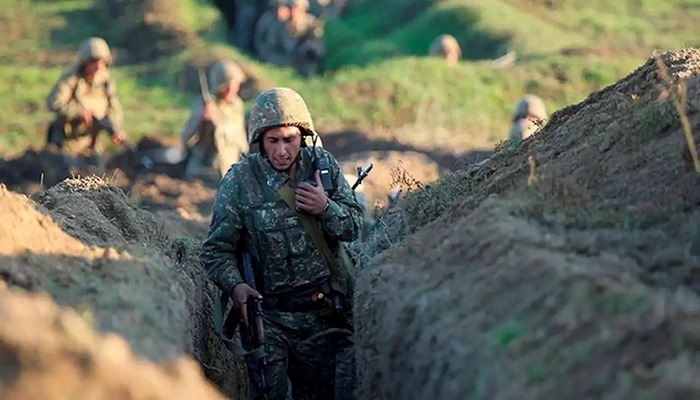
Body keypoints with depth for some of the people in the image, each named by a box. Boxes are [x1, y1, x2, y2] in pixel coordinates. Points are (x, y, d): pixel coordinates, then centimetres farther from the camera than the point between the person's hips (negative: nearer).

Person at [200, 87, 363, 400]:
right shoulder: (239, 180, -8)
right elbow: (216, 249, -5)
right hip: (267, 314, -3)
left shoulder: (323, 165, 0)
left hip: (323, 313, 3)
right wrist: (235, 286, -24)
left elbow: (354, 227, 6)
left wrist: (325, 208, -15)